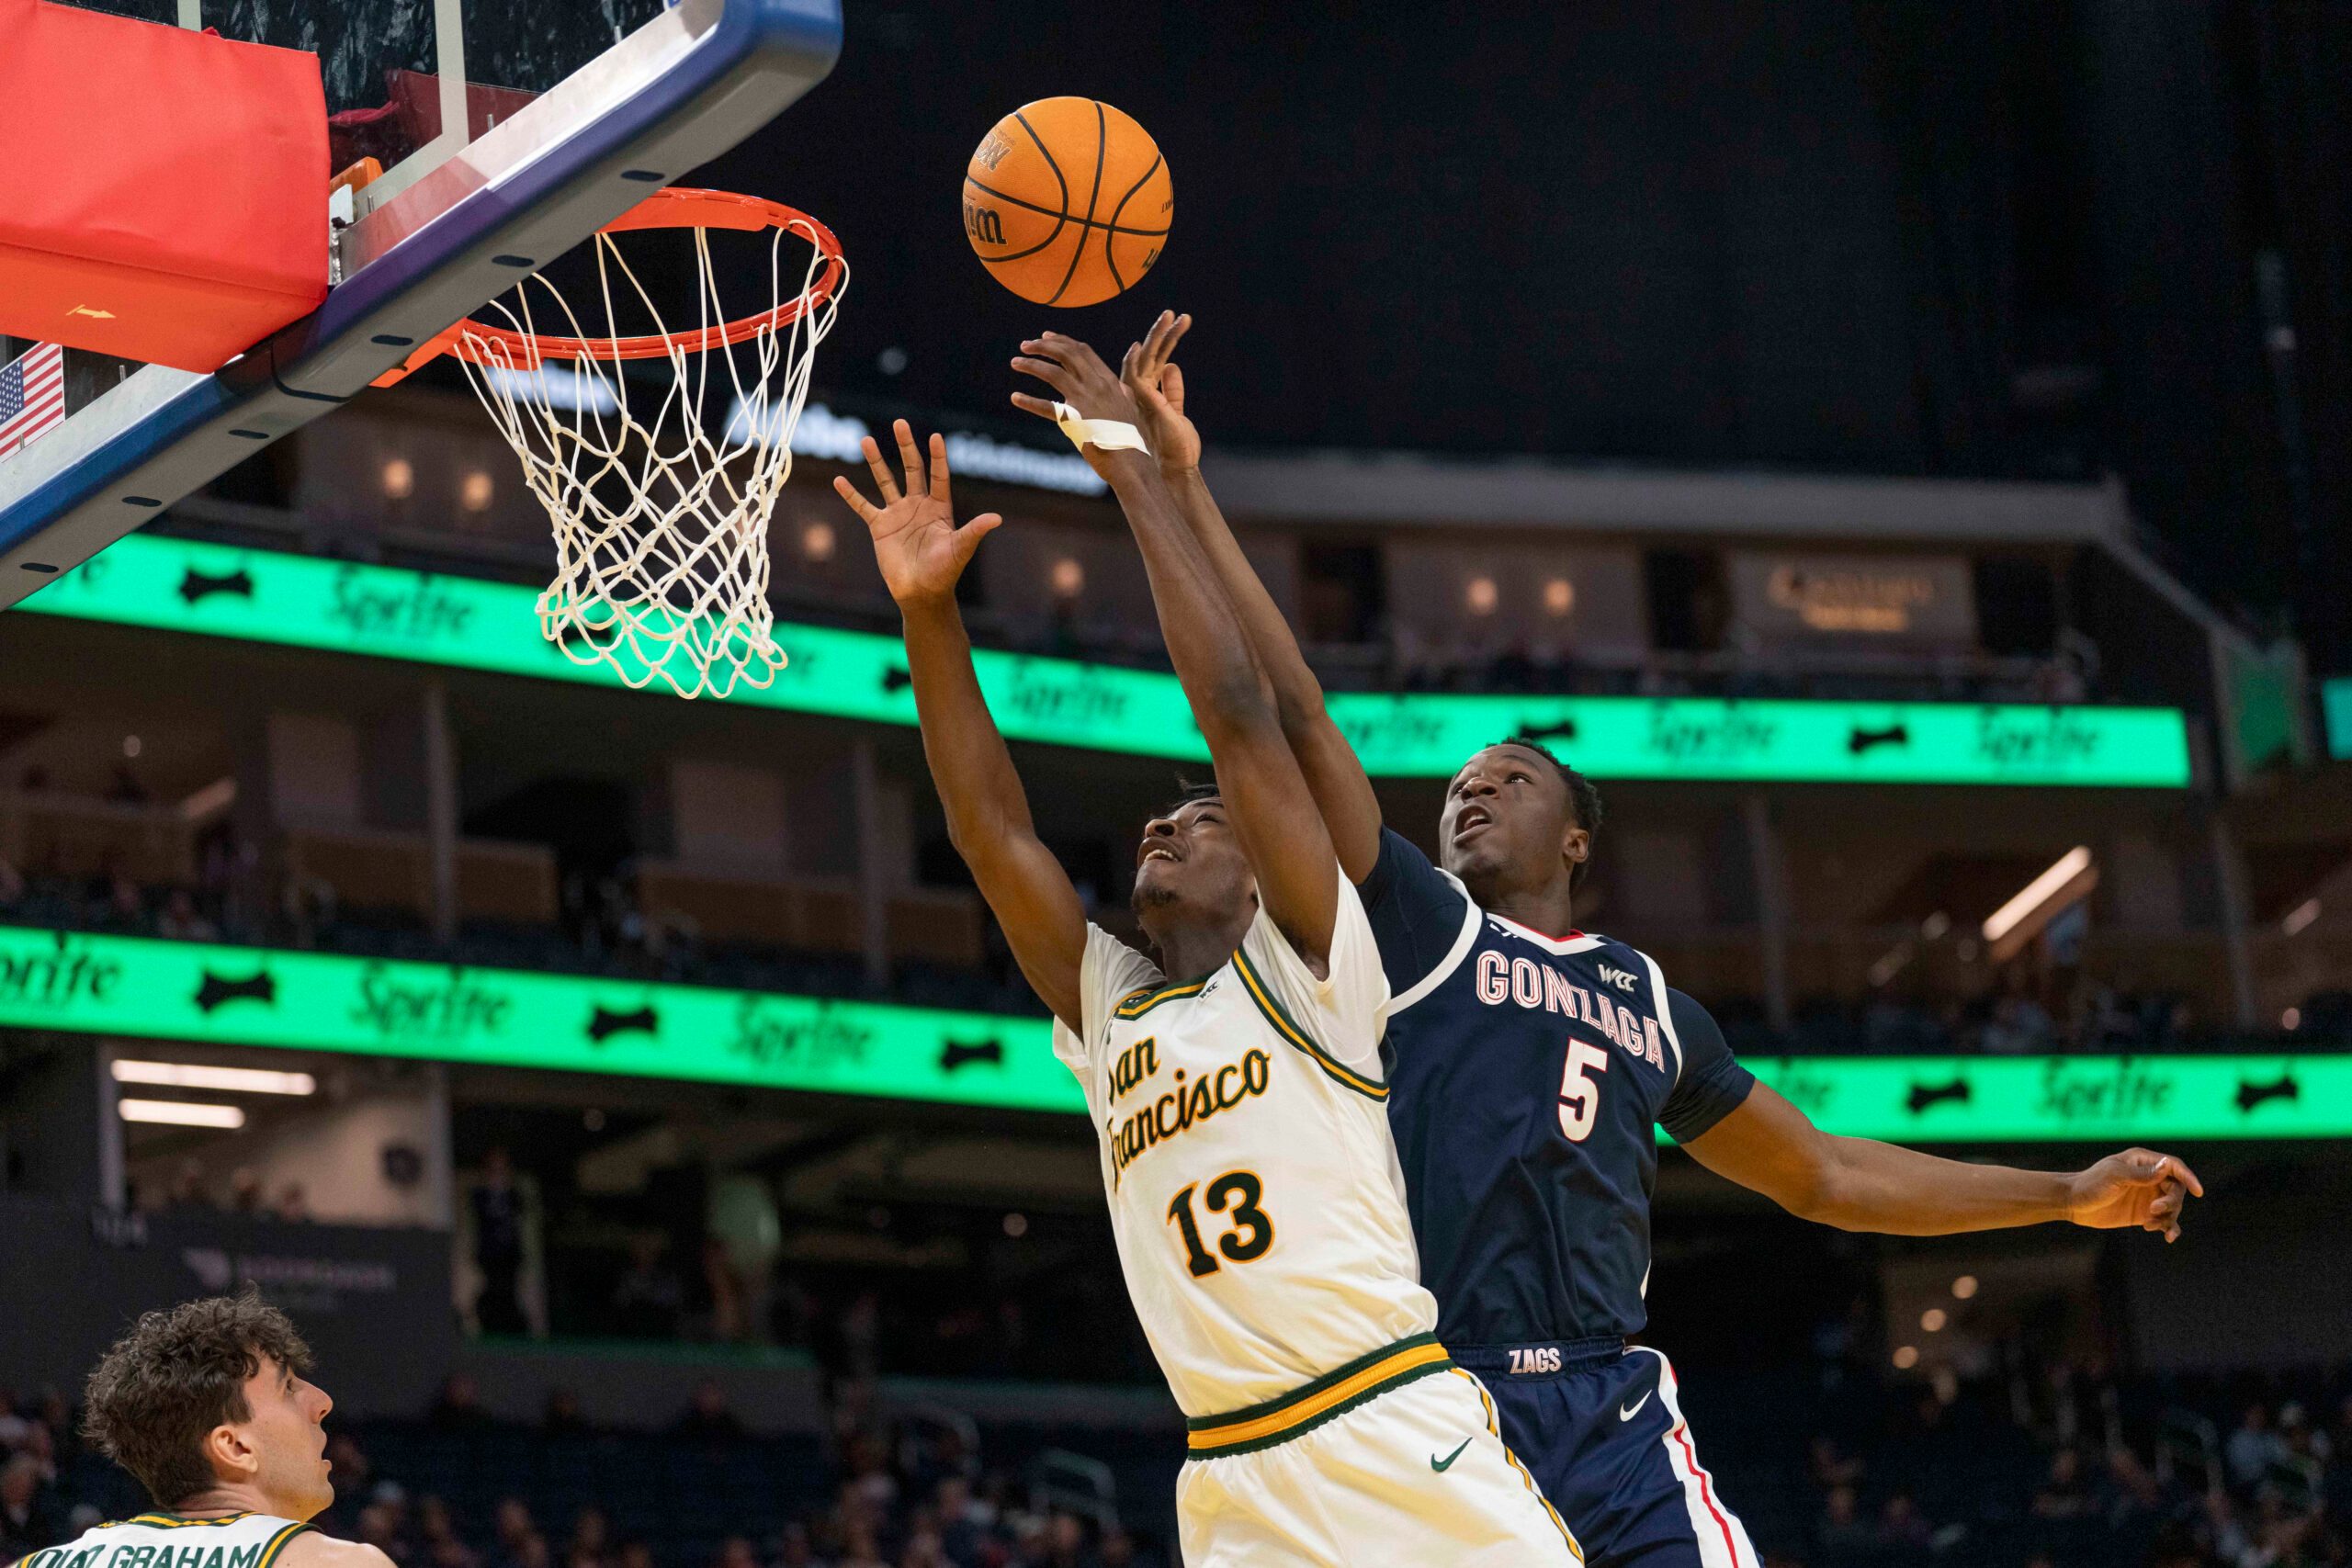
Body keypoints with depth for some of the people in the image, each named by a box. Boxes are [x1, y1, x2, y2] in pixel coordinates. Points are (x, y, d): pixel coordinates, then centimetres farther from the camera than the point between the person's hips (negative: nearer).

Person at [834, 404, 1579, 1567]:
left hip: (1405, 1447, -5)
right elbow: (990, 830, 12)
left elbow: (1235, 711, -3)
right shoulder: (1109, 1015, 19)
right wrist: (928, 610, 5)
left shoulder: (1304, 966, 5)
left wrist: (1135, 472, -1)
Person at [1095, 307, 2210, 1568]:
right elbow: (1288, 717, 2)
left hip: (1617, 1421, 3)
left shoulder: (1648, 999, 24)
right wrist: (1182, 491, -6)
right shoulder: (1414, 924, 12)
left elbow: (1820, 1176, 33)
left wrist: (2069, 1197, 32)